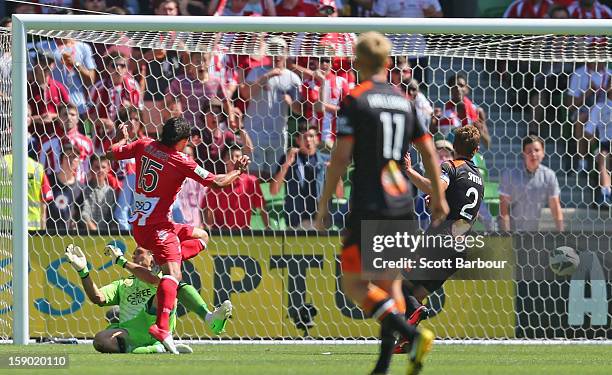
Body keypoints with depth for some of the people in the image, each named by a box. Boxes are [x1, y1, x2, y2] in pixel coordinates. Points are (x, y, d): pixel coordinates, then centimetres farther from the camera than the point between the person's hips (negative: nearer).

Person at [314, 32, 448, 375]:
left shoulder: (355, 100, -6)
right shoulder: (404, 101, 10)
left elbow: (341, 156, -11)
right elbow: (429, 152, 11)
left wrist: (324, 204, -5)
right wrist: (439, 197, 20)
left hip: (369, 208, -6)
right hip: (403, 206, 6)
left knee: (354, 284, 0)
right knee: (391, 284, 13)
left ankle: (411, 333, -19)